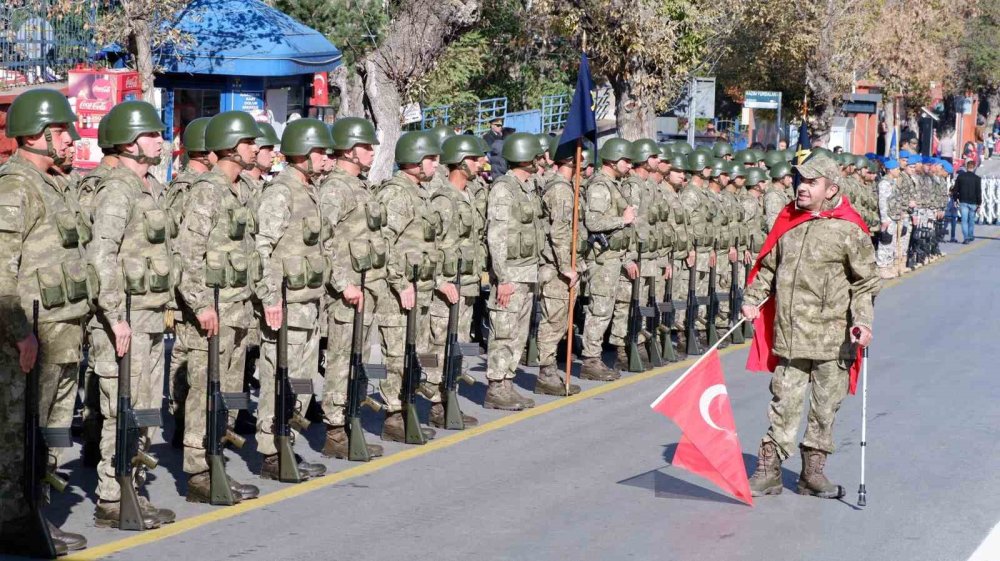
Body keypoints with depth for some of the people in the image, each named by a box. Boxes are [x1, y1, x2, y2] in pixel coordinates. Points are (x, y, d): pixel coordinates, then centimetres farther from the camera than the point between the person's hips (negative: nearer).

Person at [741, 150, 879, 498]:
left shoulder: (848, 230, -6)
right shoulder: (788, 221, 7)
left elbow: (866, 280, -3)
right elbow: (768, 266, 18)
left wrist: (862, 320, -14)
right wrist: (753, 300, 8)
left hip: (832, 337, -3)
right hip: (789, 336, 3)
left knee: (826, 407, 7)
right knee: (784, 402, 5)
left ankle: (813, 473, 19)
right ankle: (768, 471, 10)